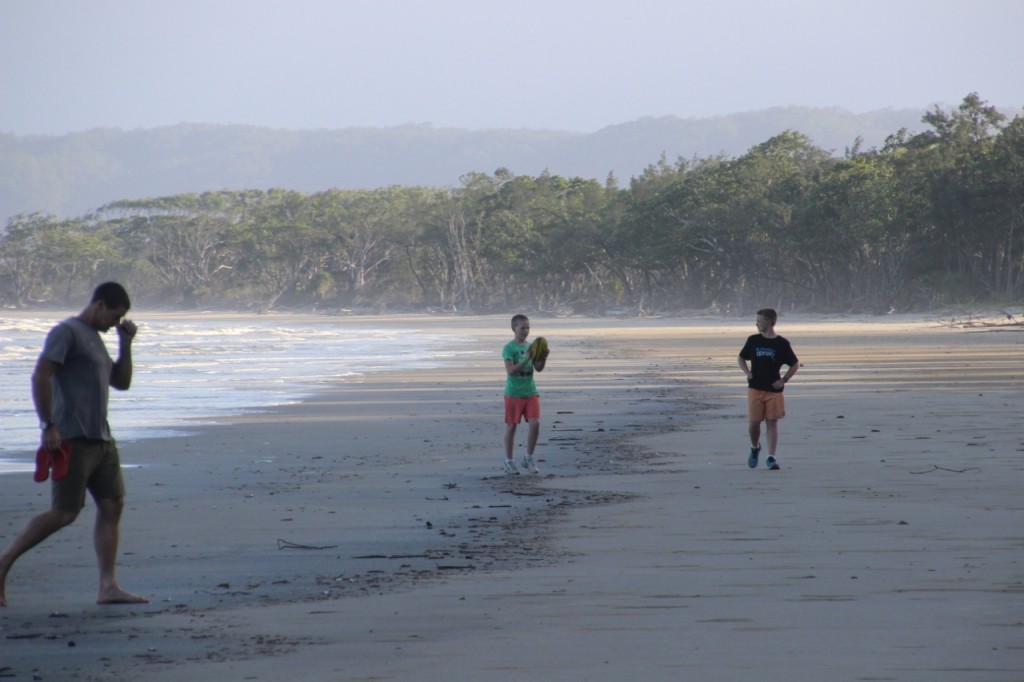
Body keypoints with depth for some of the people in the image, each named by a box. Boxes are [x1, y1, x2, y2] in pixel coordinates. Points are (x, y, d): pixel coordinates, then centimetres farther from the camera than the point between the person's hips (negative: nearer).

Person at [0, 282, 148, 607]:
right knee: (64, 513, -10)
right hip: (73, 440, -9)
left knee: (112, 506, 1)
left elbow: (121, 382, 27)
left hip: (101, 440, 9)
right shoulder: (67, 332, -7)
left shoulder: (94, 338, 21)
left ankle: (108, 586, 1)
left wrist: (126, 345, 15)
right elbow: (40, 376, -16)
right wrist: (48, 426, -21)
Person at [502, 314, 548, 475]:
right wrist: (526, 359, -26)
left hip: (530, 391, 4)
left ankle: (529, 458, 9)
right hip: (514, 393, -4)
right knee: (511, 426, 3)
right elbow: (511, 370, -18)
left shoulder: (530, 347, 8)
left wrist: (543, 358, -15)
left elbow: (539, 368, 4)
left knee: (535, 424, -6)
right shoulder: (509, 348, -8)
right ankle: (509, 462, 13)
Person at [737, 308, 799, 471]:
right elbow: (742, 358, 17)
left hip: (774, 389, -2)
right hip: (755, 388, 2)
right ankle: (755, 448, 26)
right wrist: (747, 372, -1)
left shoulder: (782, 344, -2)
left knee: (772, 423, -3)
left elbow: (795, 364, 7)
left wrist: (784, 380, -4)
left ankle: (772, 458, -4)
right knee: (753, 422, -3)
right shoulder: (753, 341, 4)